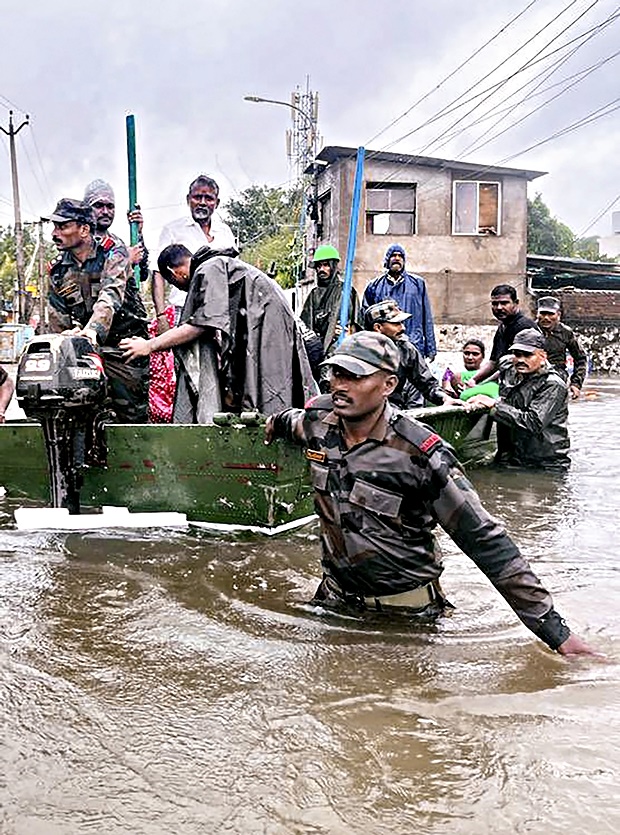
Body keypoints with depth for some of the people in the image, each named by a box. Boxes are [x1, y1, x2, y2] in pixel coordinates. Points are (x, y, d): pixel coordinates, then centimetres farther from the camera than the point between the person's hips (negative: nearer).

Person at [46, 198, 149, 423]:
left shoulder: (113, 251, -4)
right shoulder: (58, 271, 11)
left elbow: (111, 295, -23)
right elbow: (58, 322, 14)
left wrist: (93, 328, -39)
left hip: (125, 341, -4)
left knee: (132, 414, -4)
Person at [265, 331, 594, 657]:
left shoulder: (420, 455, -26)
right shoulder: (317, 418, -10)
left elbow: (485, 540, -24)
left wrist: (556, 632, -24)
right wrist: (278, 422, 44)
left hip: (406, 614, -4)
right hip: (334, 598, 5)